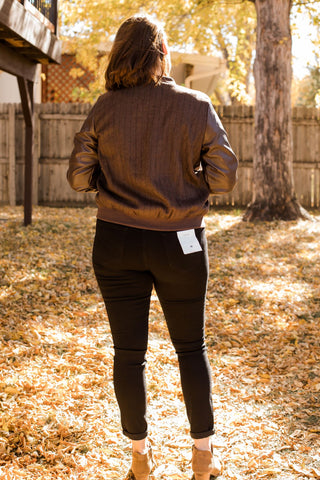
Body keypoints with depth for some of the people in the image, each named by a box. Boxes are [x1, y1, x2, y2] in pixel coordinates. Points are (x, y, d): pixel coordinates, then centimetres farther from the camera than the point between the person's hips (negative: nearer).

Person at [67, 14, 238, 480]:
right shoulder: (197, 106, -7)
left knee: (128, 351, 11)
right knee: (192, 347, 16)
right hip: (180, 244, 0)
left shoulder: (105, 108, -6)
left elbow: (79, 176, -3)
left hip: (118, 243, 1)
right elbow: (224, 177, -7)